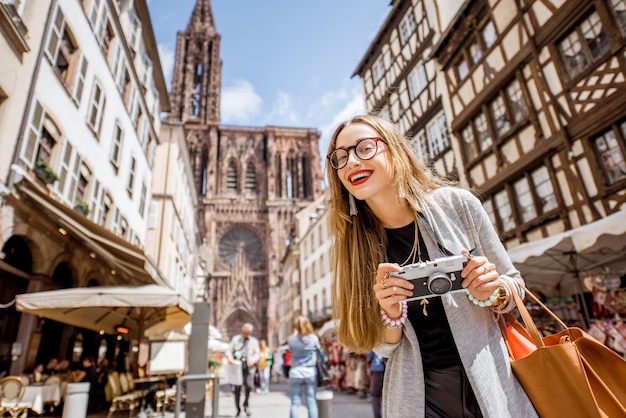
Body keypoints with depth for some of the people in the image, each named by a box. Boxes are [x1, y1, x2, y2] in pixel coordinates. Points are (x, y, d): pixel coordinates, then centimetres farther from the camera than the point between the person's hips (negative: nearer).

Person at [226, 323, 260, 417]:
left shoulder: (254, 341, 16)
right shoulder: (236, 339, 15)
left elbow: (257, 354, 11)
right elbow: (229, 350, 11)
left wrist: (253, 360, -10)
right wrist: (230, 358, -10)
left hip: (248, 366, 0)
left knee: (249, 385, -14)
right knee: (237, 387, 1)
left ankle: (246, 405, 11)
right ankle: (238, 409, 15)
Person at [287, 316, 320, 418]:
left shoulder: (291, 339, -7)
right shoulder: (314, 338, -6)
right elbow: (318, 348, 8)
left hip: (295, 373, 0)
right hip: (310, 372, 0)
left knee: (295, 402, 6)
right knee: (311, 401, 7)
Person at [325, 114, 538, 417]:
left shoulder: (455, 204, -14)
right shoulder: (353, 247, -9)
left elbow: (514, 284, 0)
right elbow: (384, 348, -2)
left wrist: (494, 293, -21)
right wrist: (390, 315, -22)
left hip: (493, 385, 0)